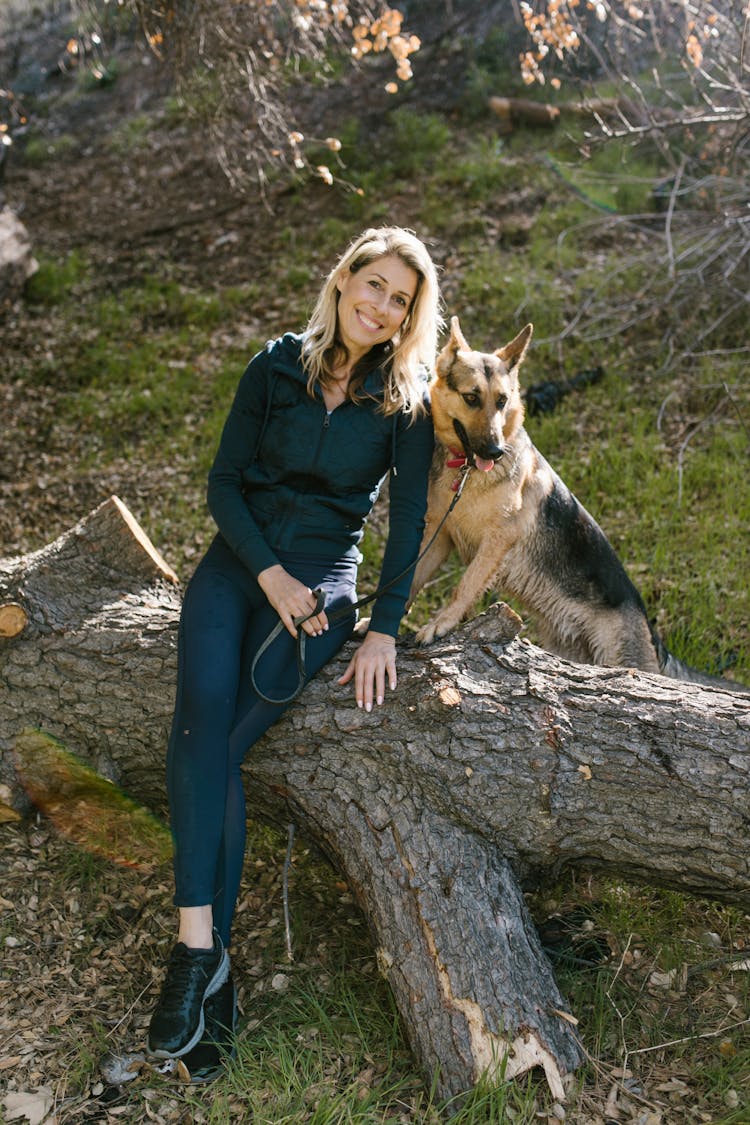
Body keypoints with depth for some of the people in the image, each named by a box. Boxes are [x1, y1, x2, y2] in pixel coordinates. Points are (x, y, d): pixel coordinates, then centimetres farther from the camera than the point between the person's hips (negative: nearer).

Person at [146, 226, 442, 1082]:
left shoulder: (405, 400, 1)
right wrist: (268, 572, -9)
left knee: (220, 739, -23)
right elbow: (223, 480, 4)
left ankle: (202, 953, -16)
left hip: (324, 581, -2)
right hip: (238, 561, 2)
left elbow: (407, 518, -3)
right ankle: (201, 948, -25)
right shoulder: (277, 365, 4)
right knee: (203, 710, -26)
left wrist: (384, 629, -11)